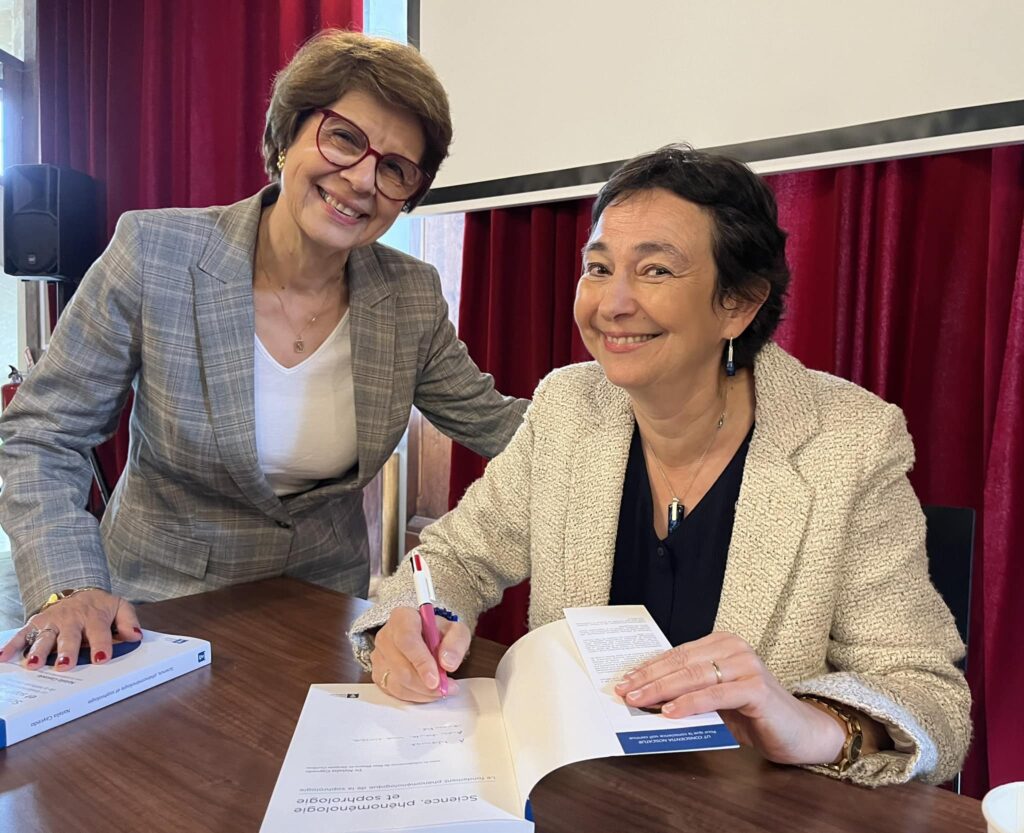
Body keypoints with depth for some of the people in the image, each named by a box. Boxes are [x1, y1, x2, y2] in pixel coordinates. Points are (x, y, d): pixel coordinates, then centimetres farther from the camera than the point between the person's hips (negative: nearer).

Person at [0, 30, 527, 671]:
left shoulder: (412, 298, -6)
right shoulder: (154, 254, -13)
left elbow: (496, 425, 2)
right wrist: (70, 587, -21)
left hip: (326, 601, 3)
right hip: (163, 609, -2)